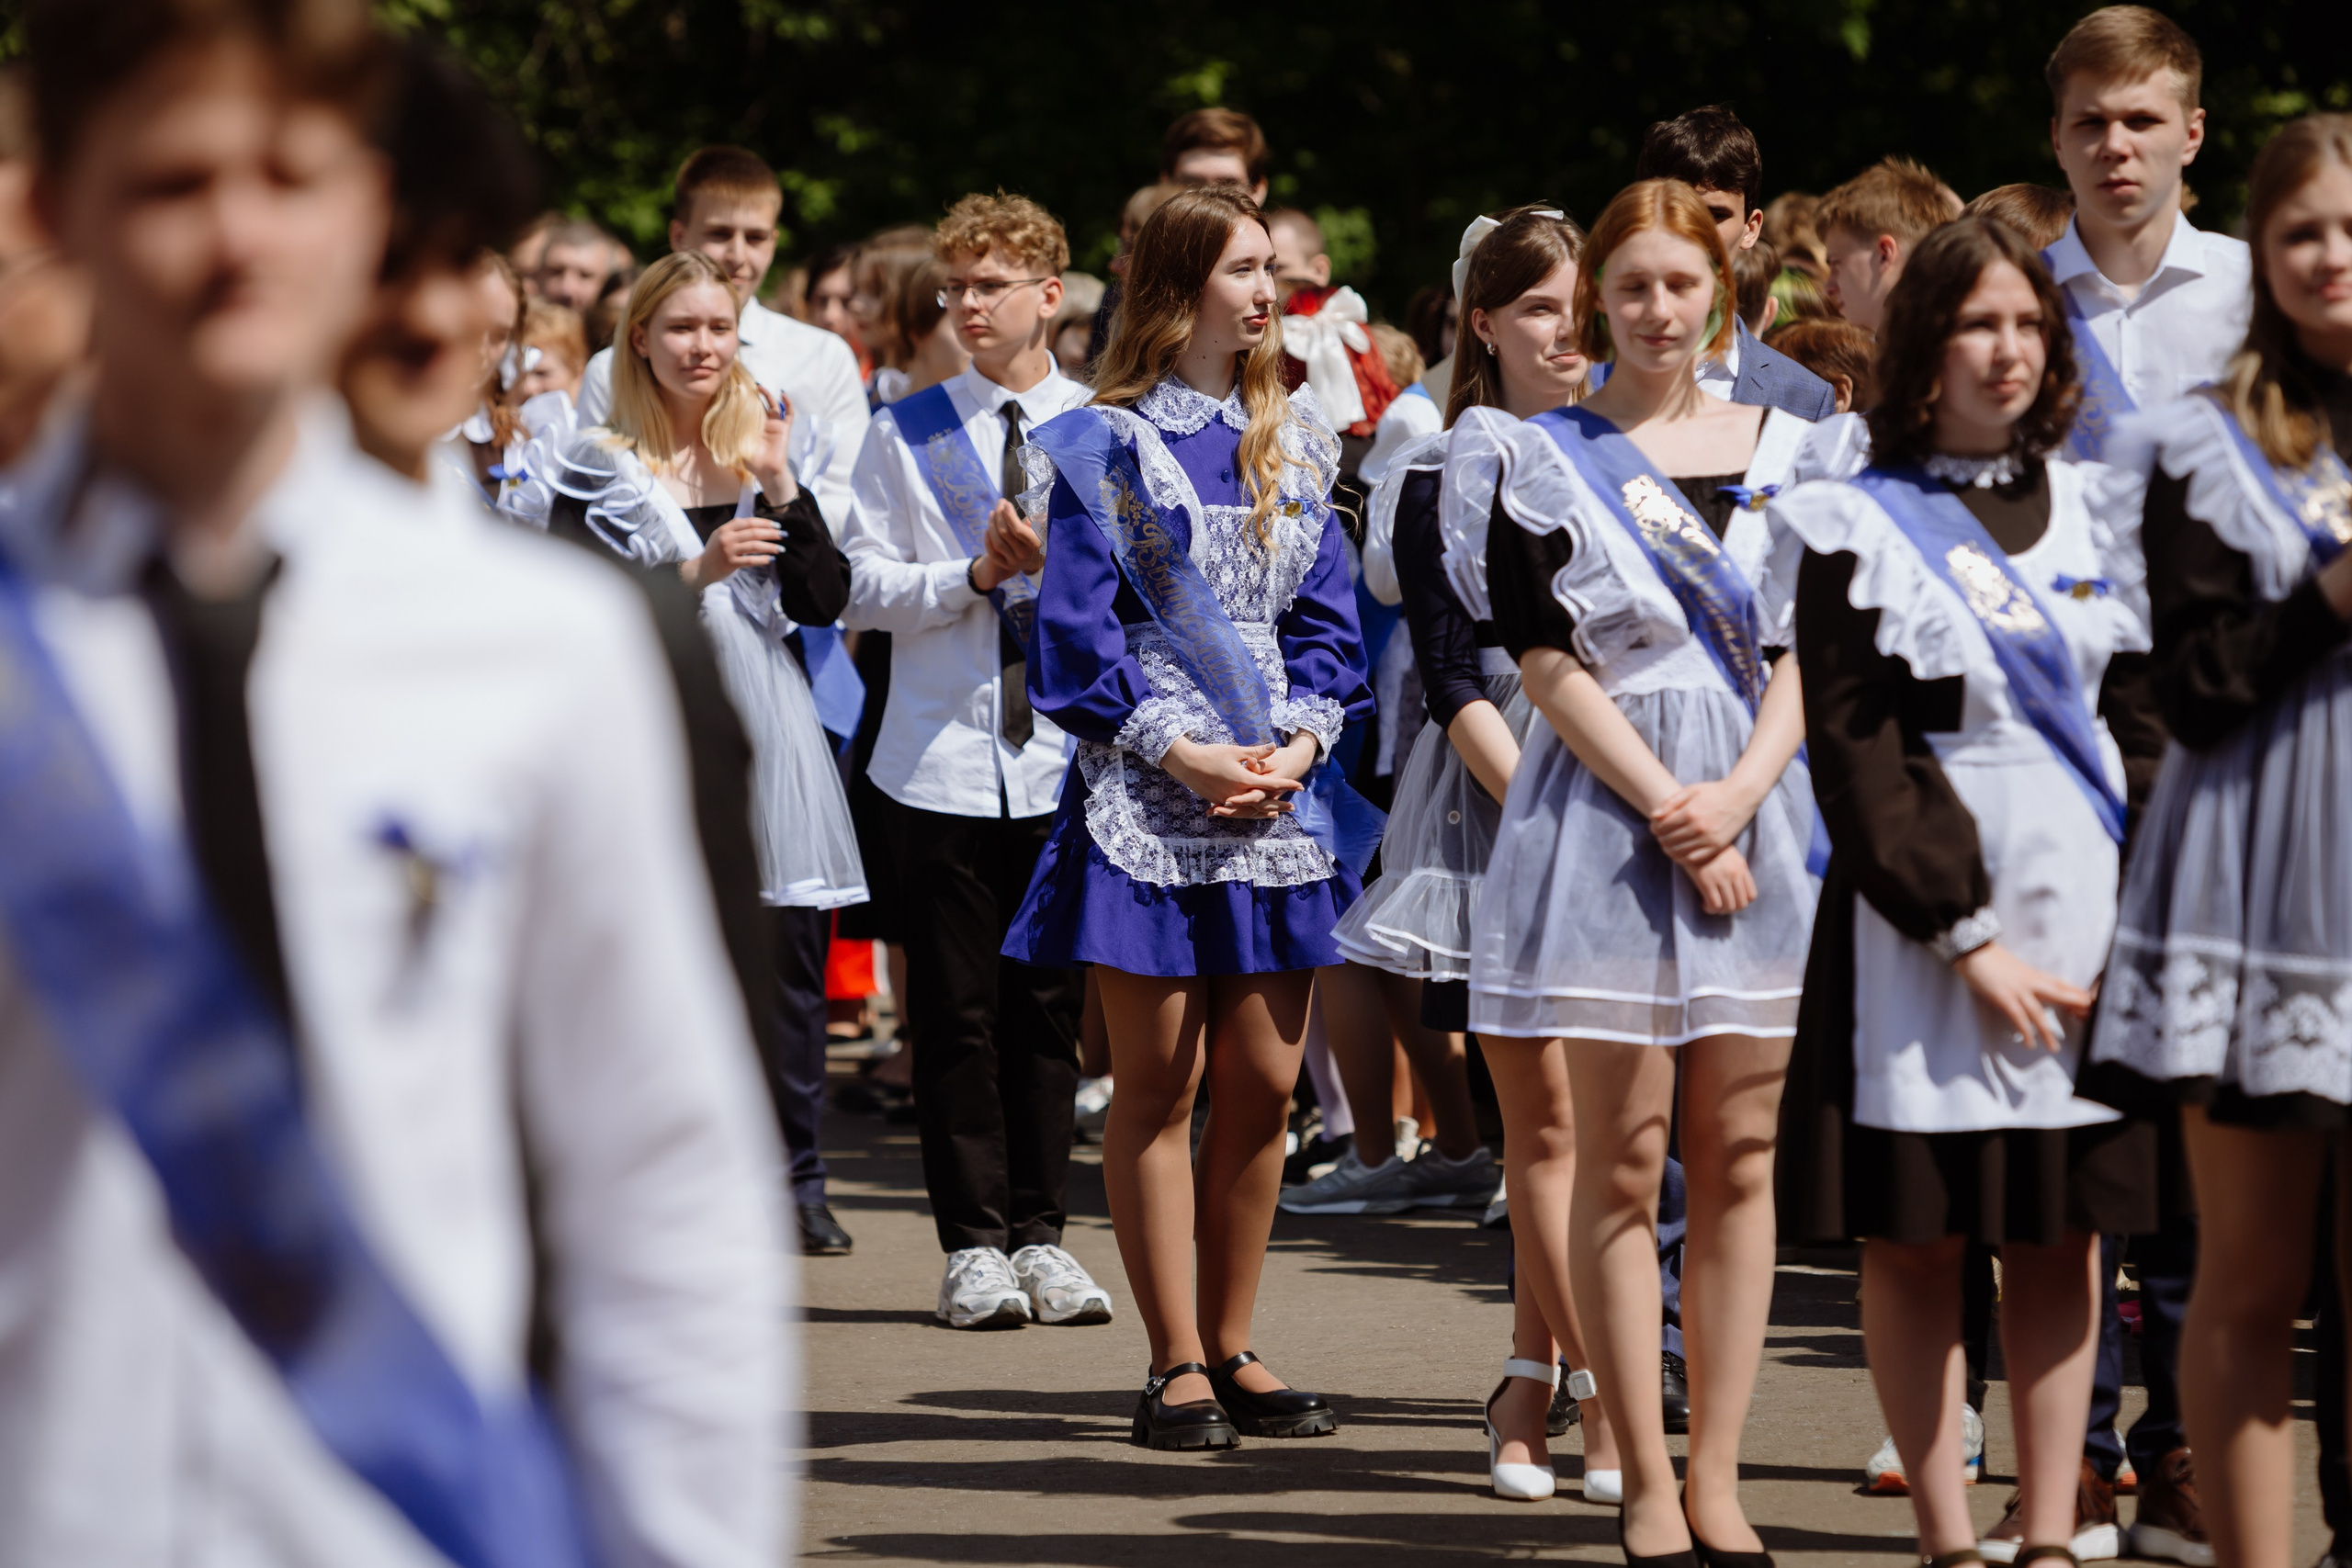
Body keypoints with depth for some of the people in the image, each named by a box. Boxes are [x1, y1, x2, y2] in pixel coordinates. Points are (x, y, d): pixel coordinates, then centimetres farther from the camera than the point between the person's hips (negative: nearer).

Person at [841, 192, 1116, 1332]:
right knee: (958, 1011, 1)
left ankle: (1041, 1235, 12)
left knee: (1048, 1006, 5)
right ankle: (973, 1242, 6)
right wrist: (975, 574, -12)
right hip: (944, 760, 0)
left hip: (1066, 756, 0)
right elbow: (863, 590, 1)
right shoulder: (908, 434, 6)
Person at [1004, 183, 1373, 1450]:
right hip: (1148, 803, -5)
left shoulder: (1294, 444, 13)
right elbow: (1076, 629, -5)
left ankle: (1231, 1349, 14)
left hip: (1277, 795, 5)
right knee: (1158, 1089, -2)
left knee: (1262, 1086, 4)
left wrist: (1303, 738, -5)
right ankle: (1176, 1367, 2)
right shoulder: (1108, 446, -1)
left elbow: (1326, 617, 13)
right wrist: (1179, 752, -14)